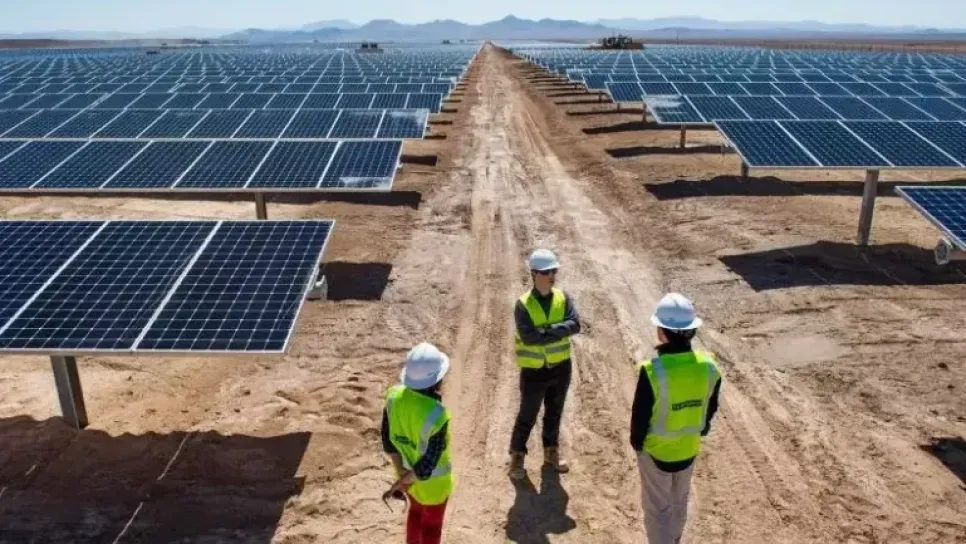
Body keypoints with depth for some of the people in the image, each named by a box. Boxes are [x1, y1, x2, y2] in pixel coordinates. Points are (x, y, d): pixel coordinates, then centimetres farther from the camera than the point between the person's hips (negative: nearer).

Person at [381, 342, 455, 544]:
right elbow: (427, 467, -33)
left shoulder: (395, 395, -21)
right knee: (432, 524, 22)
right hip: (432, 480, -6)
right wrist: (399, 483, -18)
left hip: (406, 470, 6)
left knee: (416, 510, 33)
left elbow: (387, 439, -10)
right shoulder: (436, 416, -39)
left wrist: (401, 472, -4)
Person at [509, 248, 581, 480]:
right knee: (527, 416, 9)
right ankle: (517, 455, 27)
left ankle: (551, 452, 39)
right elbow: (528, 337, -28)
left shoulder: (563, 298, -5)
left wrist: (547, 330, -29)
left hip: (561, 367, 4)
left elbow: (575, 325, -18)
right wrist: (559, 332, -23)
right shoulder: (523, 304, -17)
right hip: (534, 370, -4)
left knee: (554, 413, 20)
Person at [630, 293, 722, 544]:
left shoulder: (653, 371, -30)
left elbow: (640, 415, -19)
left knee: (657, 509, 12)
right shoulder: (709, 365, -14)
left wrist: (636, 442, 0)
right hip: (688, 449, 5)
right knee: (679, 503, 27)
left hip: (656, 450, -5)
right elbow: (710, 408, 0)